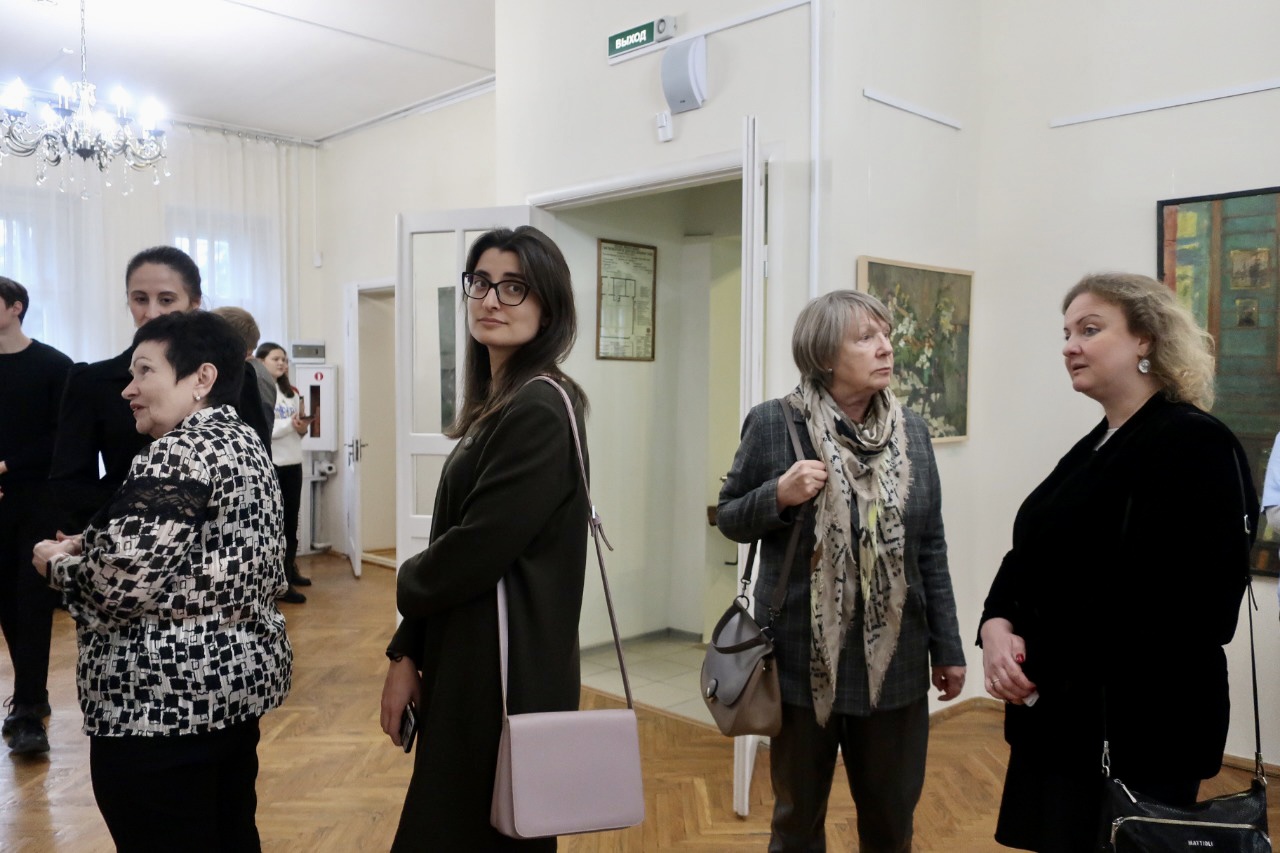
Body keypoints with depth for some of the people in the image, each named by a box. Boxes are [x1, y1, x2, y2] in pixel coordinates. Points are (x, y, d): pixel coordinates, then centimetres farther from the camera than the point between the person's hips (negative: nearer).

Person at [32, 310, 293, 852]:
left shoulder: (181, 451, -18)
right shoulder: (244, 443, 11)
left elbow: (120, 580, -24)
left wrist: (58, 563, -3)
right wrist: (90, 546, 12)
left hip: (164, 702, -9)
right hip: (237, 680, 9)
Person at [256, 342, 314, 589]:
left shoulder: (291, 392, 15)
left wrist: (302, 428, -3)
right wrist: (289, 425, -22)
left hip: (293, 462, 6)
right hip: (269, 463, -6)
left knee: (291, 516, 10)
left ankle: (290, 567, 19)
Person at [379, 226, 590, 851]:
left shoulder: (539, 412, -19)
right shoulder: (495, 402, 10)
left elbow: (474, 553, -23)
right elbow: (455, 544, 10)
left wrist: (406, 584, -2)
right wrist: (406, 654, 5)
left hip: (505, 672, -9)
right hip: (470, 664, 9)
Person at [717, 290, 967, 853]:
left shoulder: (911, 431, 2)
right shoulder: (772, 423, -8)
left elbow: (931, 549, 6)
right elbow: (729, 518, 0)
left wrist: (947, 647, 6)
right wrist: (778, 496, -19)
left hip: (894, 659, 3)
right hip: (802, 658, -2)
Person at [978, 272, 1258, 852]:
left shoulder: (1195, 445, -15)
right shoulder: (1091, 448, 11)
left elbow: (1185, 606, -22)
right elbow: (1030, 556, 11)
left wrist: (1042, 666, -17)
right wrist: (997, 627, -9)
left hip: (1138, 724, -8)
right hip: (1059, 712, 8)